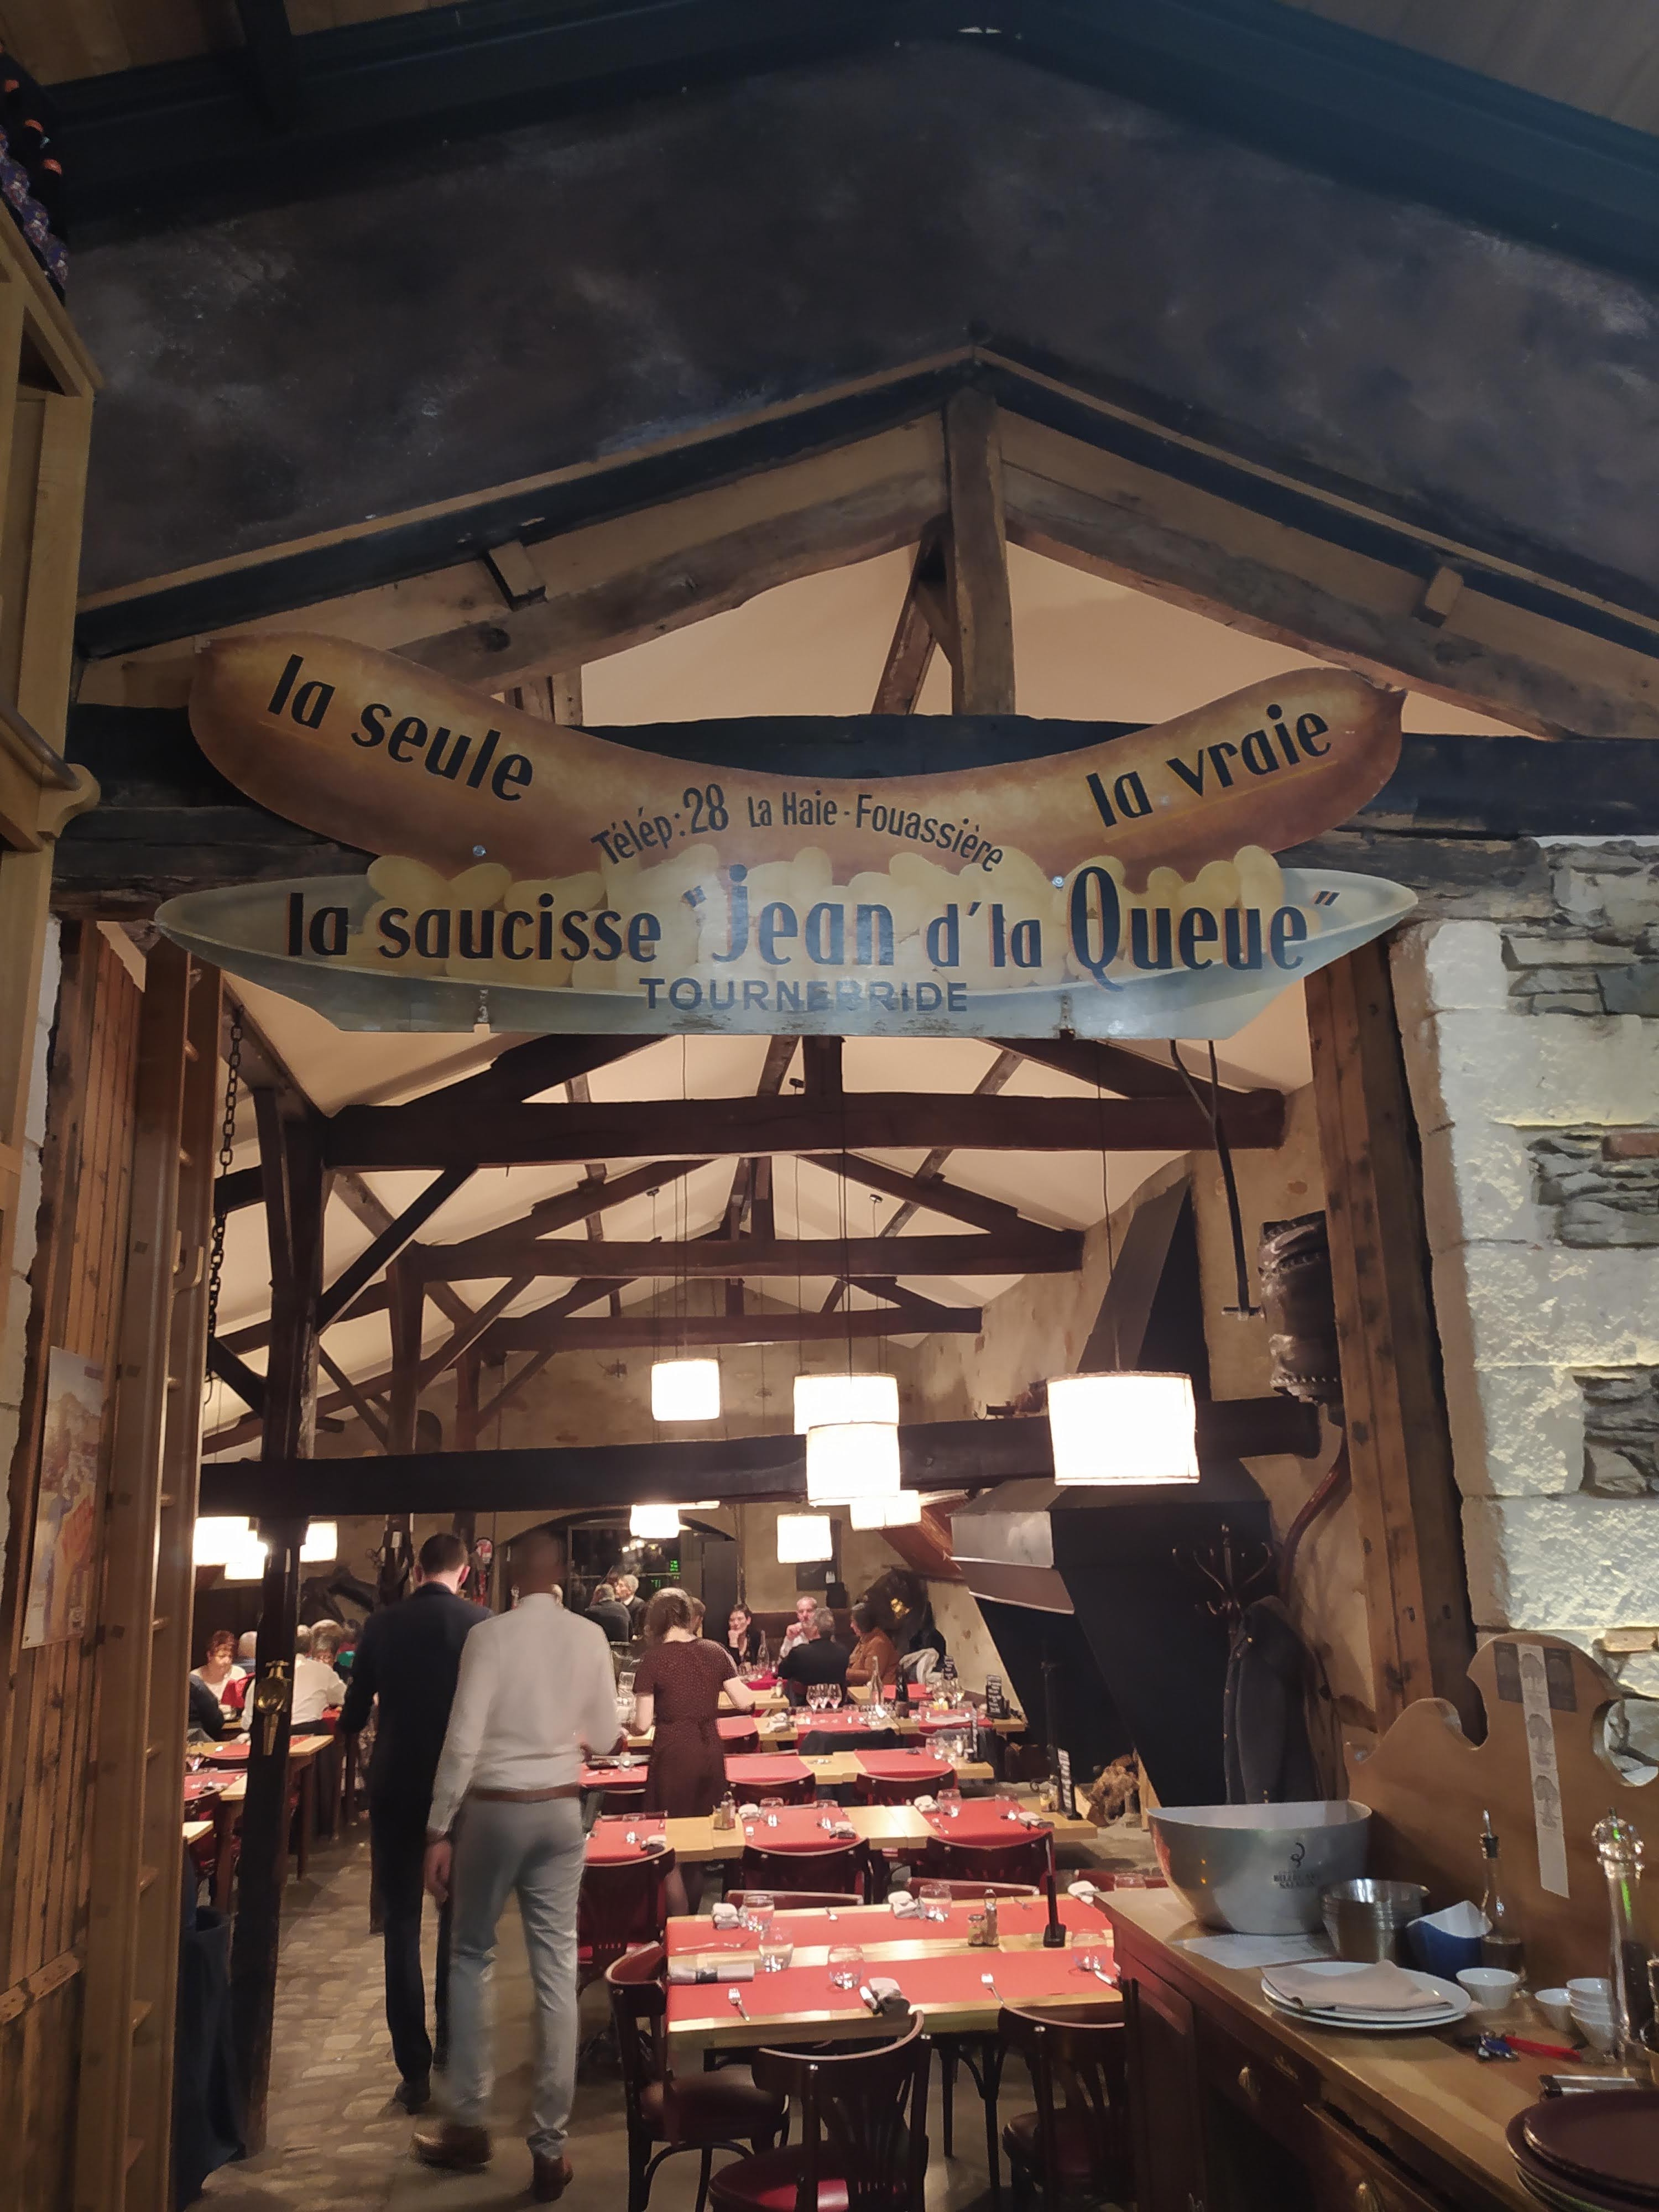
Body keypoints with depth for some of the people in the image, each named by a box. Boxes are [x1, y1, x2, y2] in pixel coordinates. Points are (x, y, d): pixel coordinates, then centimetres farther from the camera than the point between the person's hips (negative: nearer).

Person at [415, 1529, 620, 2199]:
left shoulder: (490, 1634, -13)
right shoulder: (590, 1637, -4)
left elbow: (463, 1740, -15)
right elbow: (605, 1737, 4)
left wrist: (440, 1829, -7)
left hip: (495, 1808, -2)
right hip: (561, 1809, 3)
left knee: (471, 1956, 16)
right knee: (556, 1967, 6)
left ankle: (469, 2123, 23)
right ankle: (549, 2145, 12)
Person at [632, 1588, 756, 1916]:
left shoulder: (653, 1660, -11)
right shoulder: (715, 1652, -1)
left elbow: (642, 1724, -11)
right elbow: (744, 1702, 2)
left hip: (673, 1757, -5)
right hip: (711, 1753, 5)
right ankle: (694, 1915, 30)